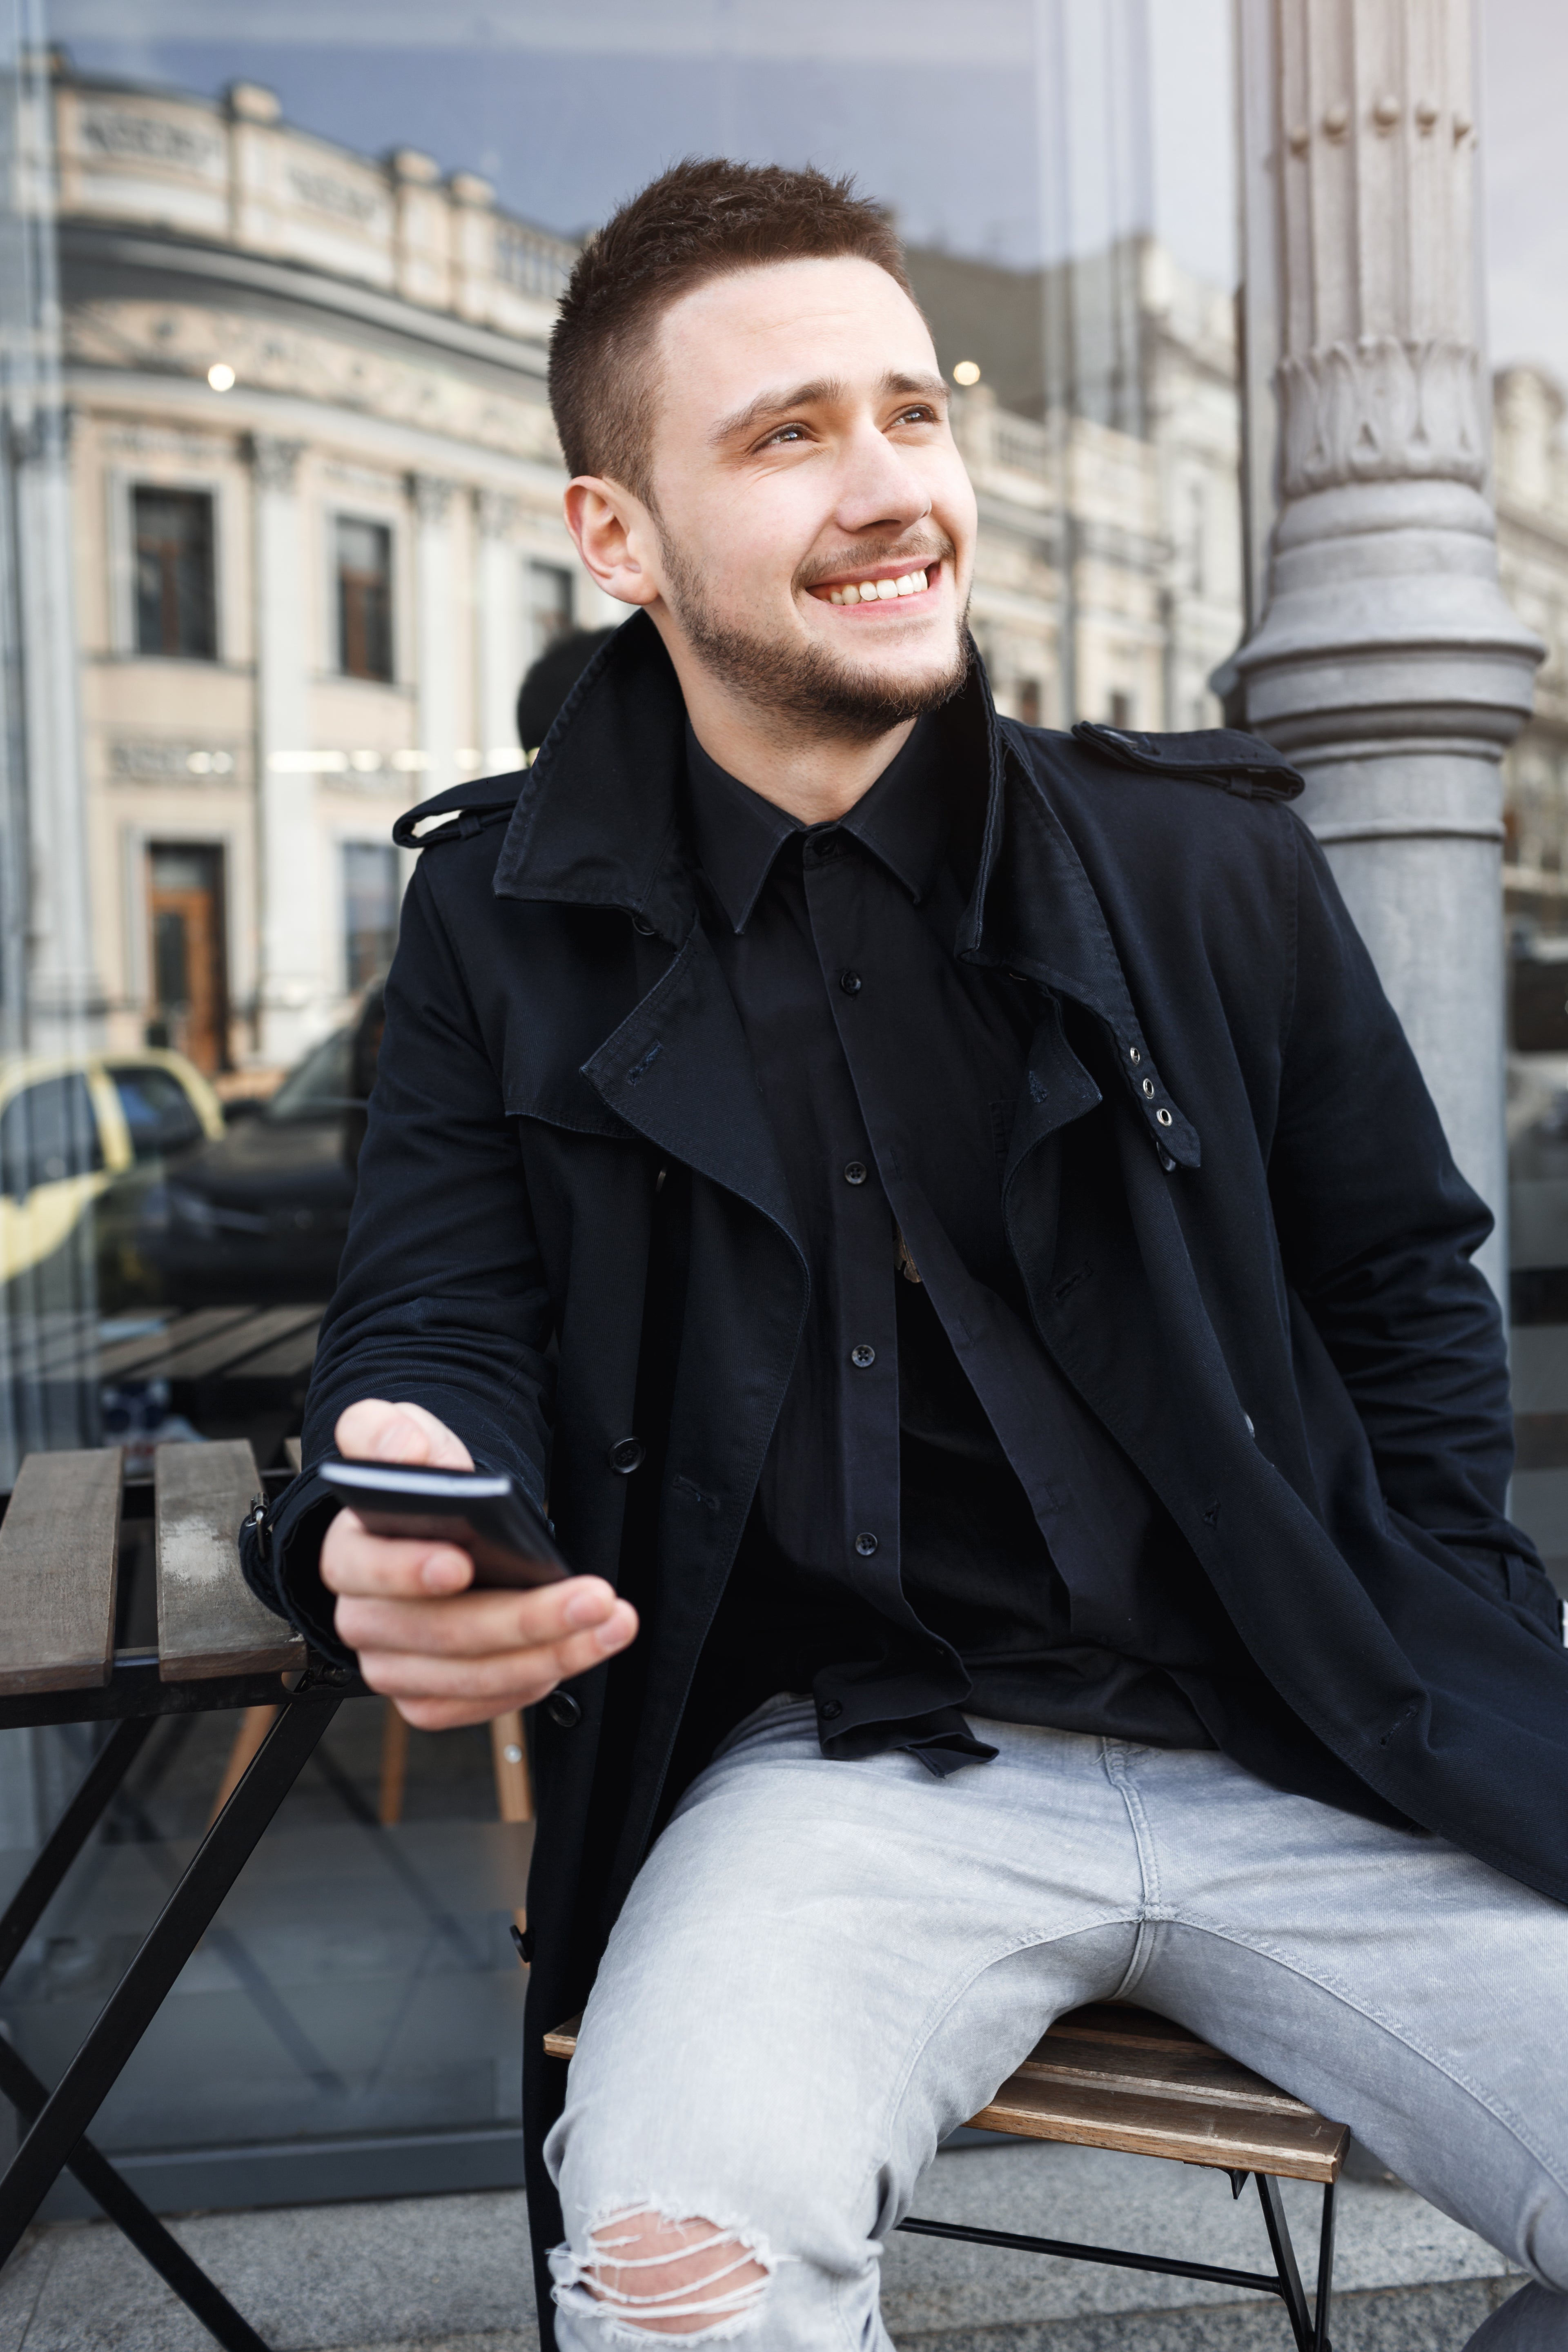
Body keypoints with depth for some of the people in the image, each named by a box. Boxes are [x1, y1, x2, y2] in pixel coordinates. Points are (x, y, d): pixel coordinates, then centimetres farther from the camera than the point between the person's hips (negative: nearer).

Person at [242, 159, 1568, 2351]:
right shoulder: (508, 921, 2)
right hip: (844, 1759, -1)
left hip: (1305, 1760, 3)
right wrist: (397, 1521, -23)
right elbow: (441, 1320, 2)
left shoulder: (1215, 861, 3)